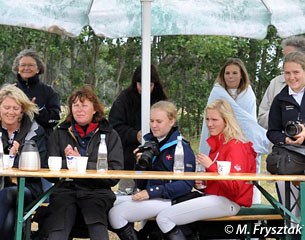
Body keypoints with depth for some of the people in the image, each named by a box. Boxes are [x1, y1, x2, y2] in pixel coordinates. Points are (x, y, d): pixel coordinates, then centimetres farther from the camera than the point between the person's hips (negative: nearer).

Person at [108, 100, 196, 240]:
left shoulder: (181, 147, -7)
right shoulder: (149, 143, 13)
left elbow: (186, 185, -16)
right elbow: (141, 185, 15)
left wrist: (152, 192, -20)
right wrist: (140, 164, -6)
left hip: (168, 200, -8)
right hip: (149, 196, 8)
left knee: (116, 213, -19)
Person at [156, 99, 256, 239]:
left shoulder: (235, 146, -13)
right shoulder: (217, 143, 13)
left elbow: (235, 186, -22)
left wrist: (210, 166, -20)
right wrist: (201, 182, 6)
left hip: (226, 202, -10)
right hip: (214, 197, 10)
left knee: (164, 218, -15)